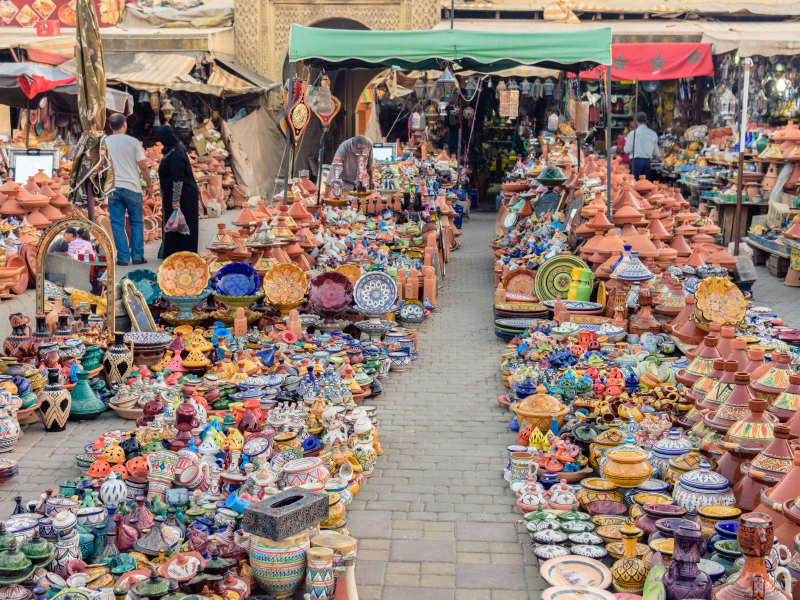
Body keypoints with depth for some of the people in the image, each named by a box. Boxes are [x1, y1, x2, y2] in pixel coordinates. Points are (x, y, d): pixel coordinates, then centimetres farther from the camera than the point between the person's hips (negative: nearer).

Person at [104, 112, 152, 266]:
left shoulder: (104, 143, 3)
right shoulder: (133, 142, -4)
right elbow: (143, 166, -5)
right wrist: (149, 185, 6)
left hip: (112, 188, 2)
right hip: (132, 187, -1)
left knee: (117, 224, 6)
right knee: (136, 222, 10)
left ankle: (123, 257, 4)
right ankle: (138, 256, 9)